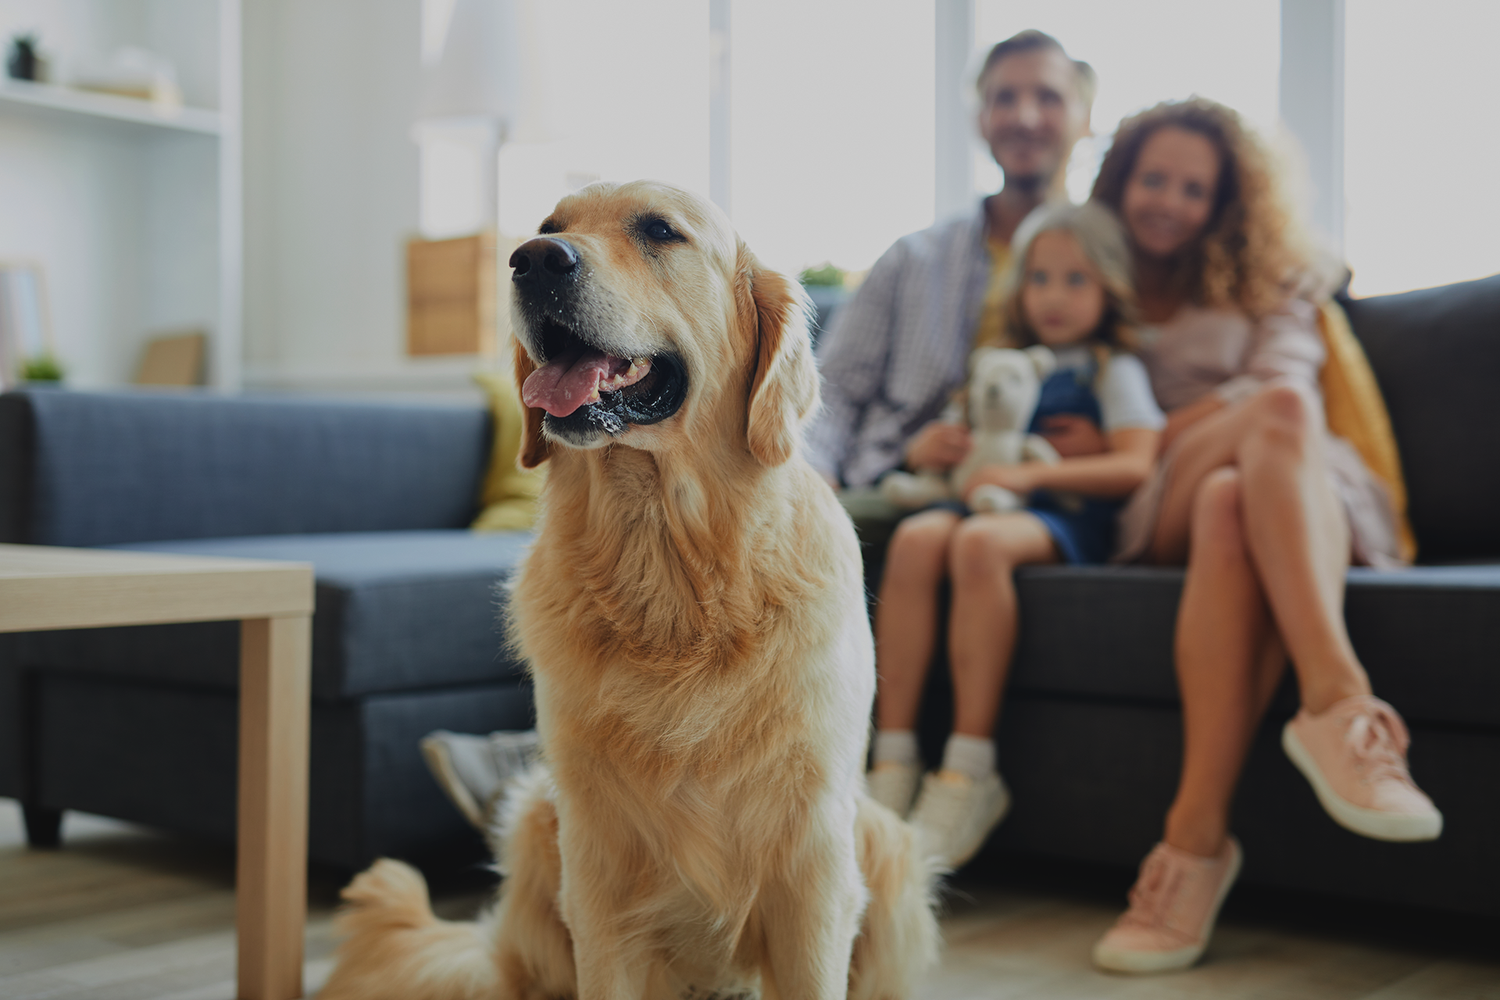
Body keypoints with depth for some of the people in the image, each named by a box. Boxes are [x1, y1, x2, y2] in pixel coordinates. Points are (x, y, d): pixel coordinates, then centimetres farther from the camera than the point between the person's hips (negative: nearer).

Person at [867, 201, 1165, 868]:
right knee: (916, 537, -31)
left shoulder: (1113, 370, 13)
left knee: (978, 542, -38)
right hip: (989, 503, 5)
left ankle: (969, 773, -35)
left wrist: (1031, 474, -14)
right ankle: (893, 760, -33)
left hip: (1067, 517, -4)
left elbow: (1134, 465, -4)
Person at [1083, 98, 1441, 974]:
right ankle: (1340, 700, -51)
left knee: (1231, 505, -40)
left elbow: (1284, 371, 5)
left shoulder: (1263, 283, 26)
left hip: (1301, 501, 0)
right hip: (1157, 519, 0)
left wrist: (1161, 436, -5)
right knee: (1281, 409, -36)